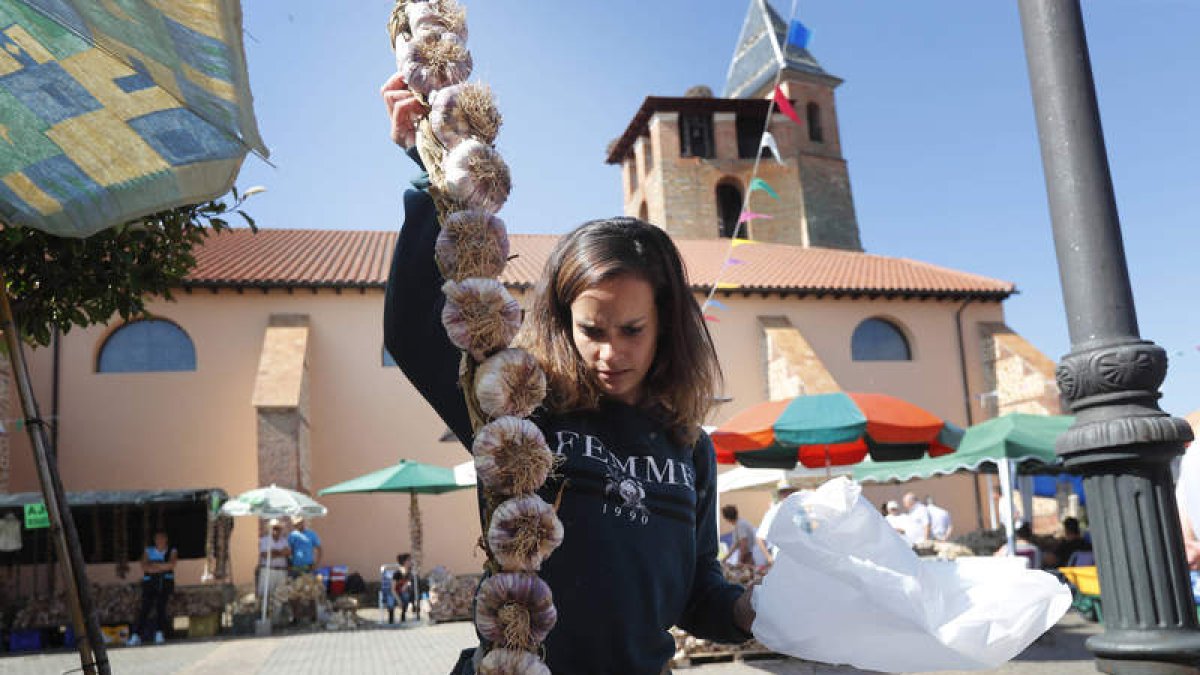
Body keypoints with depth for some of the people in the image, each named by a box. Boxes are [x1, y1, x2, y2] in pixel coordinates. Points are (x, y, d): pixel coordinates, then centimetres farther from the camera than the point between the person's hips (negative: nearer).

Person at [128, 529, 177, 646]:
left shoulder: (172, 551, 13)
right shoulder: (148, 551, 17)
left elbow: (171, 564, -5)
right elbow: (144, 566, 1)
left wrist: (154, 564, -3)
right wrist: (163, 567, -8)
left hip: (166, 582, -1)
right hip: (150, 582, 1)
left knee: (160, 605, -18)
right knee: (145, 607, -12)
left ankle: (159, 633, -18)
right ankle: (136, 635, -15)